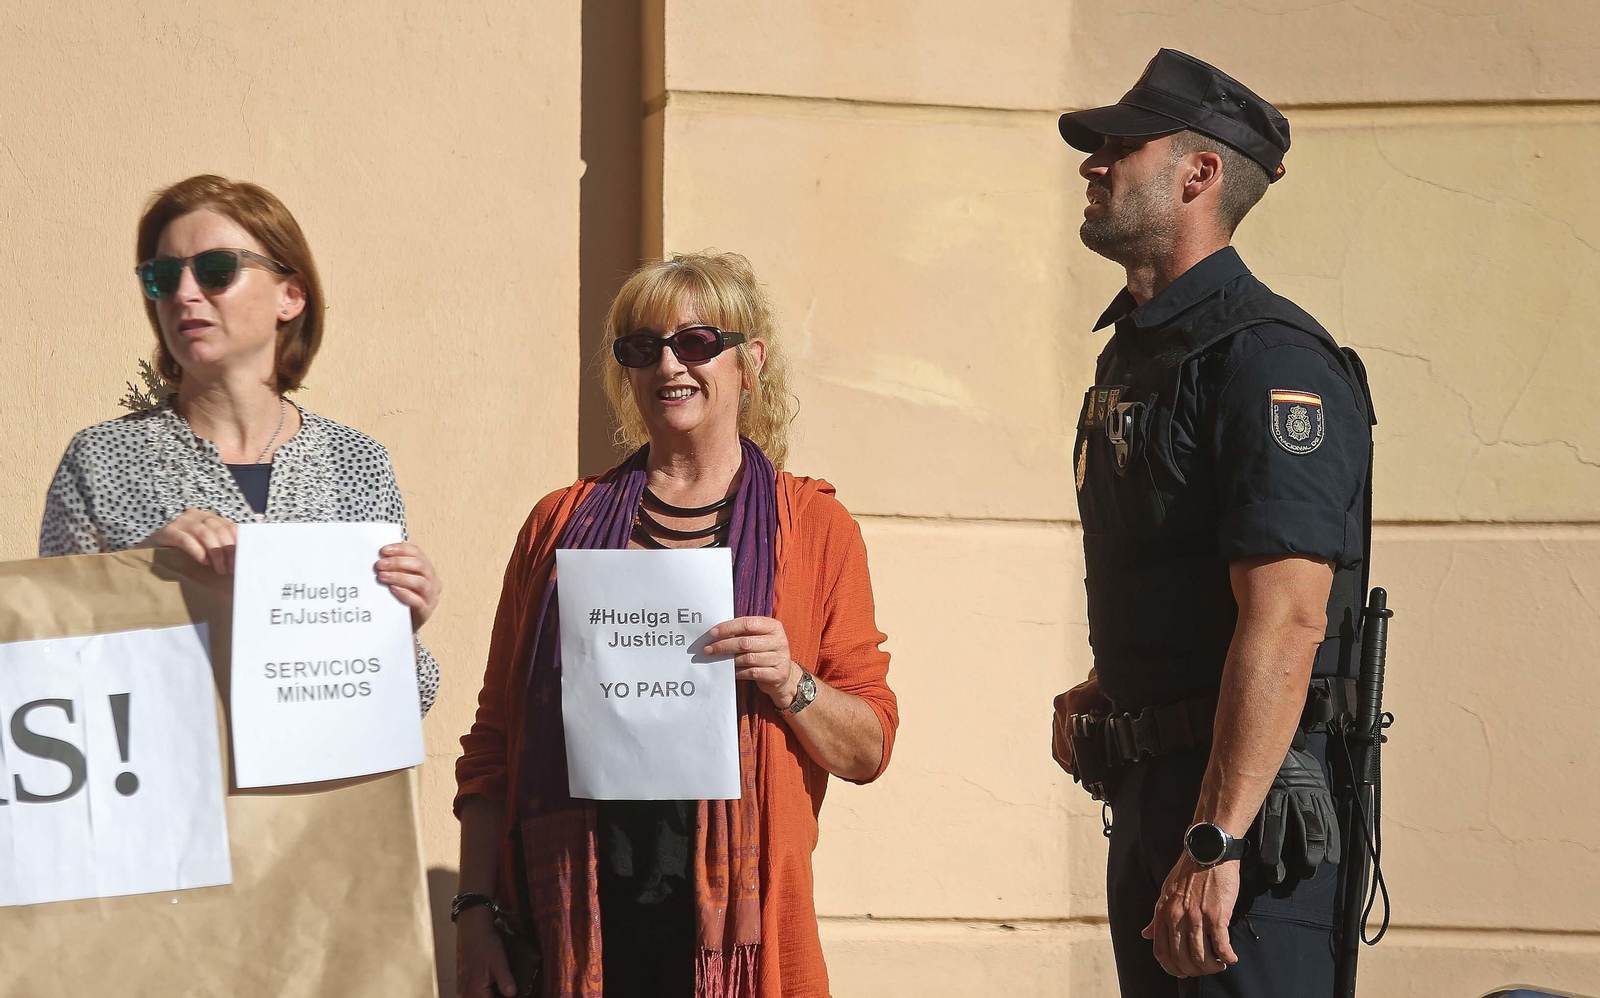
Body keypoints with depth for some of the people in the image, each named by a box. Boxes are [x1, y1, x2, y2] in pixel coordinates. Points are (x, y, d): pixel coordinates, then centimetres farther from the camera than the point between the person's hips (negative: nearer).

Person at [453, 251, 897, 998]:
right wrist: (475, 909, 2)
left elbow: (868, 751, 5)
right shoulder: (562, 524, 10)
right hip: (577, 918, 1)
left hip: (735, 911, -1)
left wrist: (789, 684, -14)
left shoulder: (815, 528, 7)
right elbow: (496, 738, 10)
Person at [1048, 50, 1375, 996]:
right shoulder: (1134, 350, 16)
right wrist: (1108, 689, 10)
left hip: (1245, 801, -10)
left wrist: (1215, 844, -29)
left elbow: (1286, 618, -25)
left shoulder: (1268, 360, -16)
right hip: (1147, 796, 10)